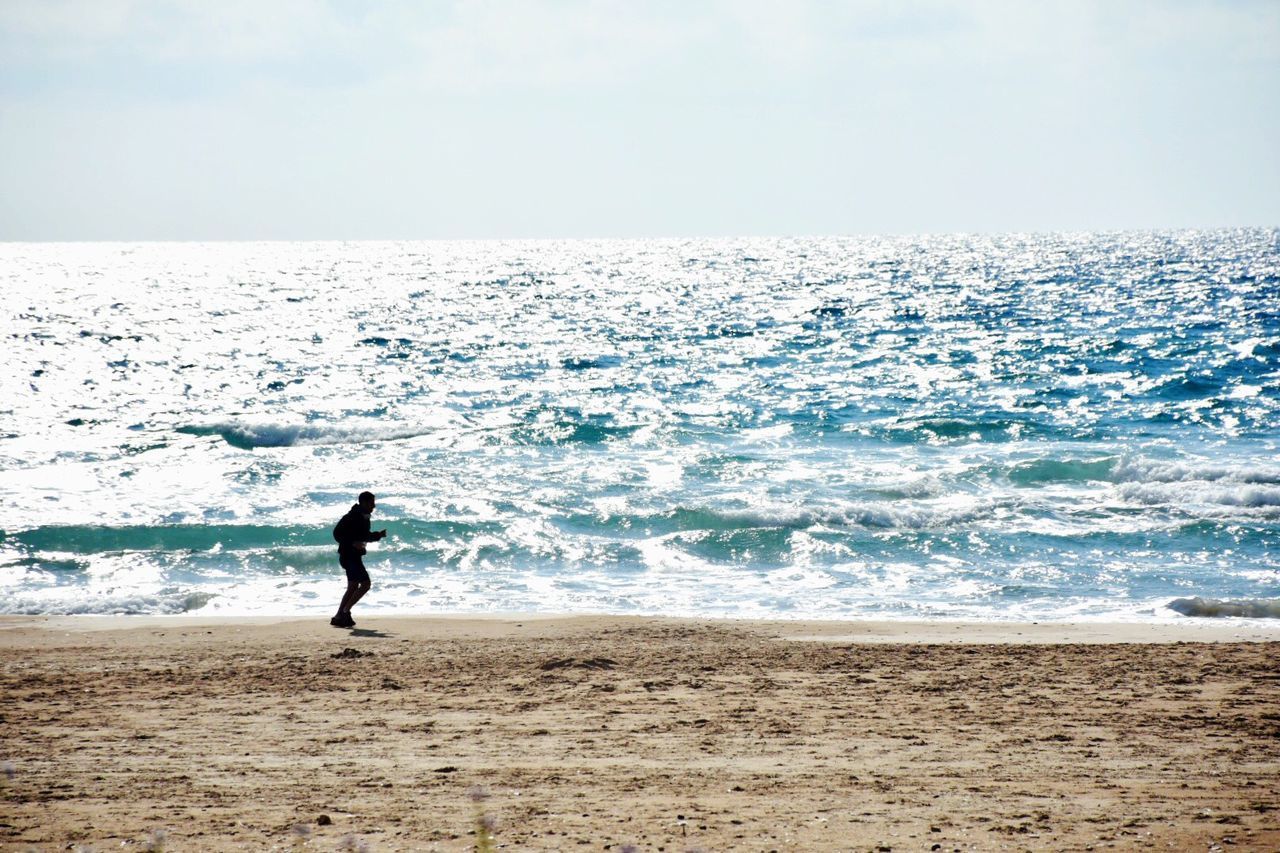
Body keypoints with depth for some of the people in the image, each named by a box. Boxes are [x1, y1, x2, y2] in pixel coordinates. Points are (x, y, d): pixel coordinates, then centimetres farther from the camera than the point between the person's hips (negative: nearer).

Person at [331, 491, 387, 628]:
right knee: (365, 583, -14)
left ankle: (338, 617, 15)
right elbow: (337, 533, -19)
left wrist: (378, 535, 6)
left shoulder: (365, 518, 12)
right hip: (349, 555, -10)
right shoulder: (352, 517, -17)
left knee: (353, 588, 12)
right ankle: (345, 611, -10)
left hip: (355, 556, 10)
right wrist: (352, 543, -28)